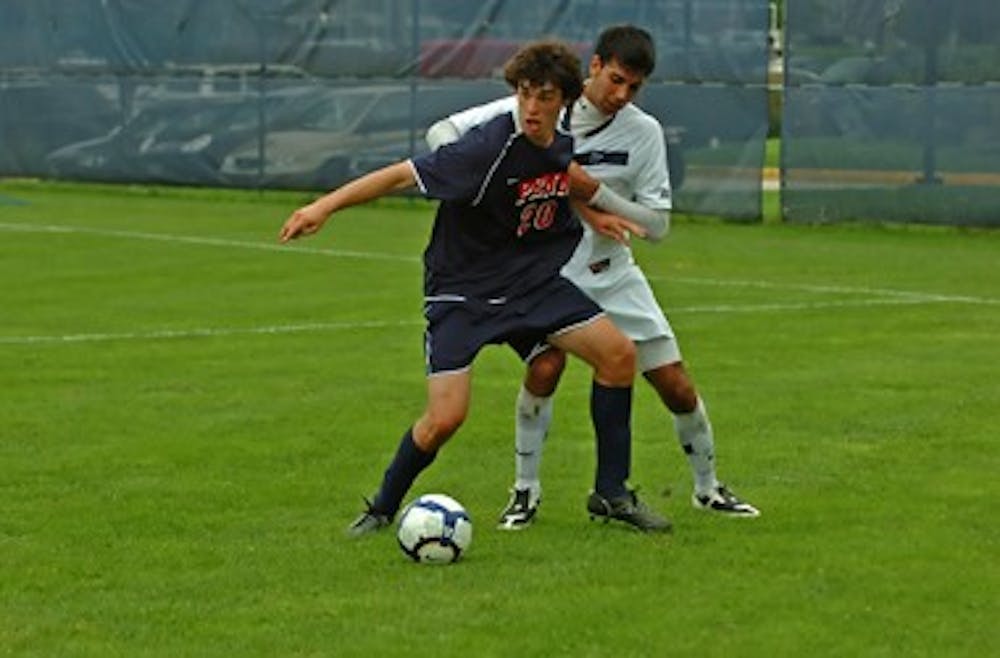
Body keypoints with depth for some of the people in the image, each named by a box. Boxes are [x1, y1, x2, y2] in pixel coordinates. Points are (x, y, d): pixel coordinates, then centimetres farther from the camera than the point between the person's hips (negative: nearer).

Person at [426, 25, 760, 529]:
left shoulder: (644, 132, -7)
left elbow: (657, 224, -7)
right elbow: (443, 133, -9)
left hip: (613, 273, 3)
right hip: (547, 271, -3)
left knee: (677, 387, 1)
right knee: (546, 367, -26)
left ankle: (708, 488, 25)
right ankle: (525, 491, -6)